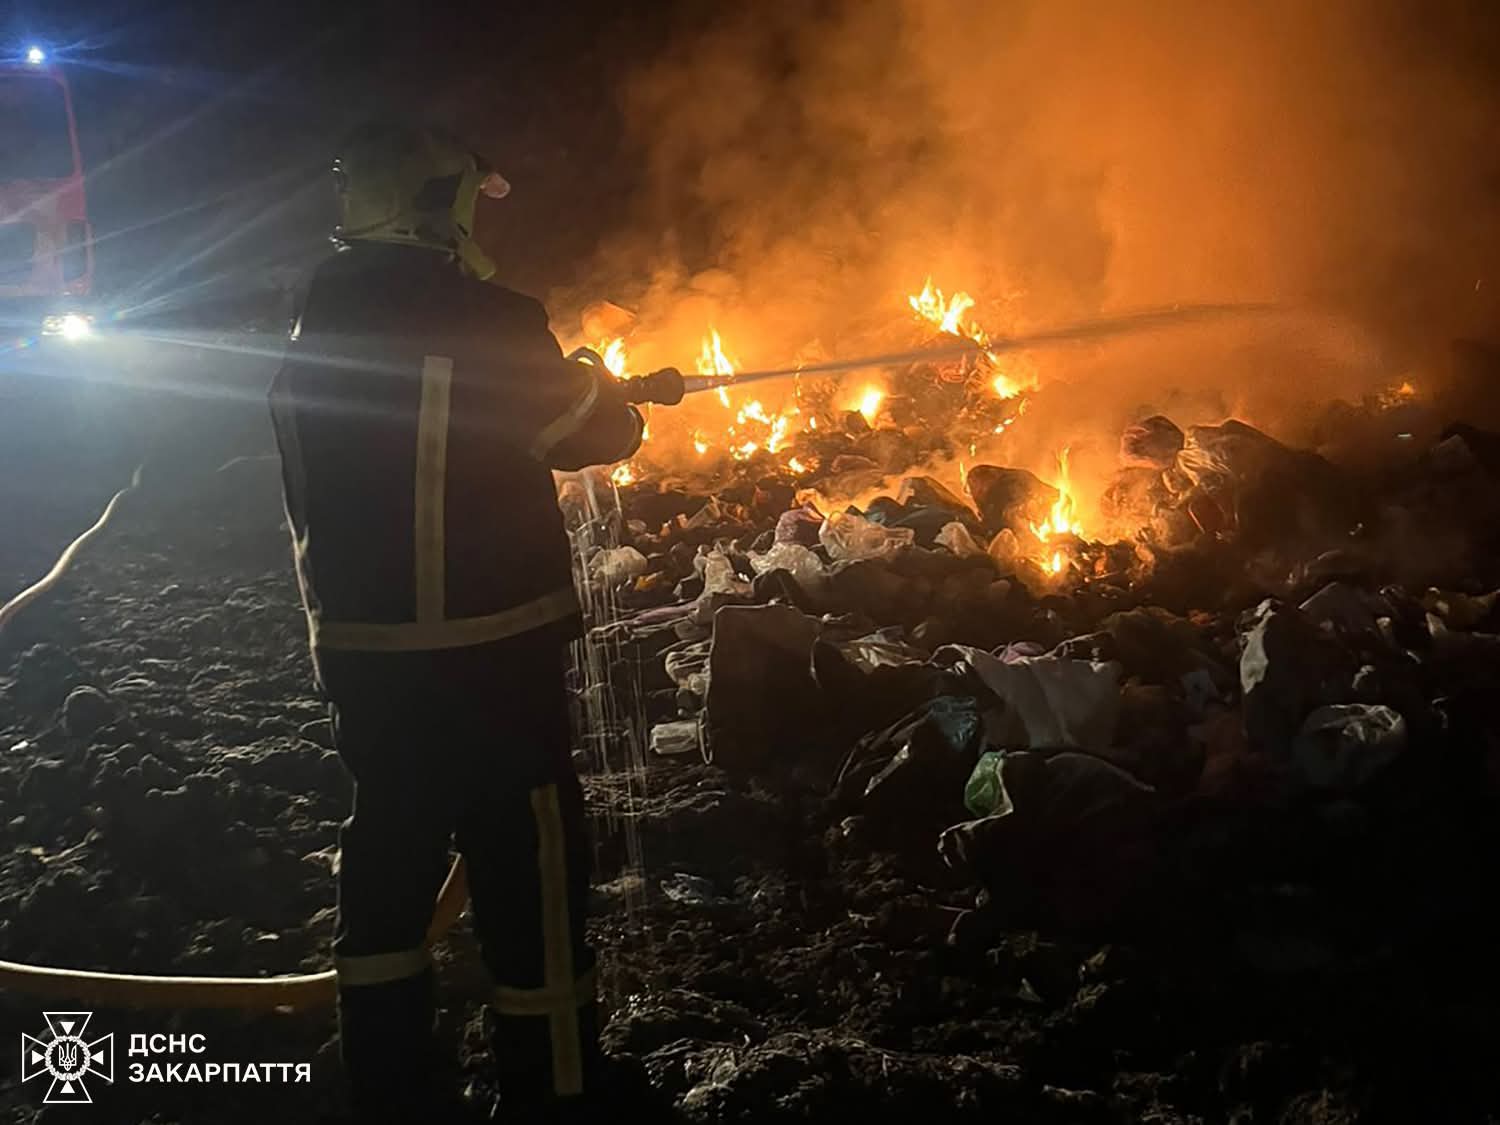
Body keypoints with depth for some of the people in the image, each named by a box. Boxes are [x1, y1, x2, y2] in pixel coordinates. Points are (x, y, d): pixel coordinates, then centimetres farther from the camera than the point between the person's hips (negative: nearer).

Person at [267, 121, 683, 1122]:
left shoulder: (315, 335, 8)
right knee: (529, 867, 4)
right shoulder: (479, 320, -13)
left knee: (392, 855, 16)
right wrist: (637, 394, 18)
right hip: (485, 651, -7)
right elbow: (593, 430, -4)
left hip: (360, 652, 7)